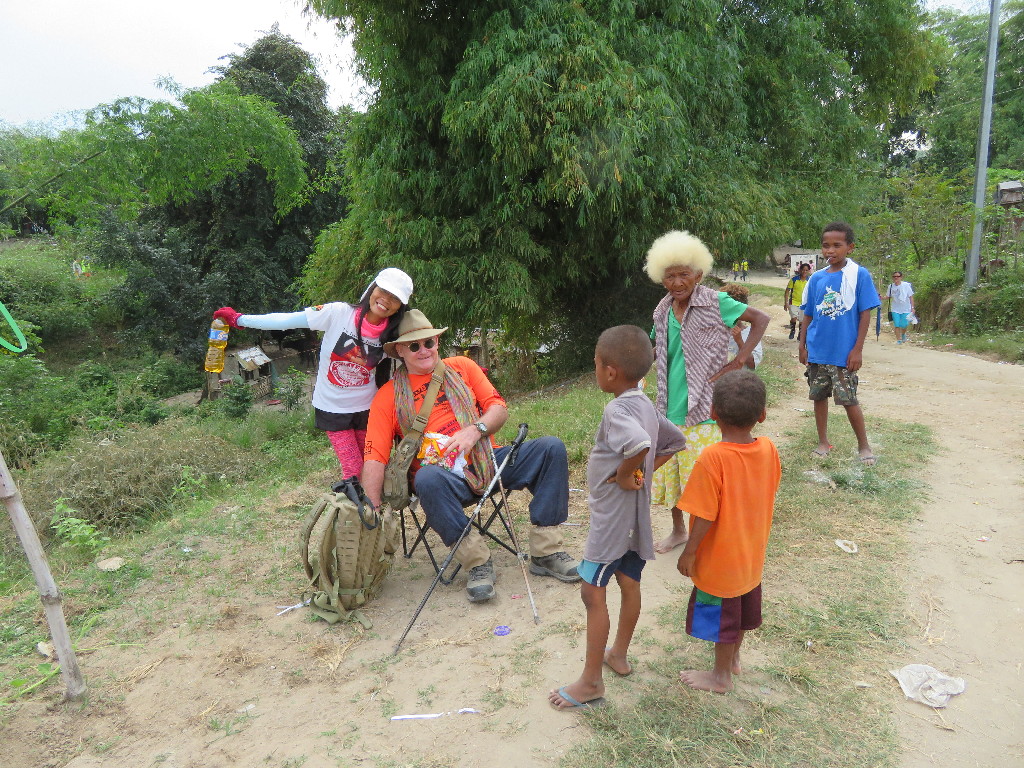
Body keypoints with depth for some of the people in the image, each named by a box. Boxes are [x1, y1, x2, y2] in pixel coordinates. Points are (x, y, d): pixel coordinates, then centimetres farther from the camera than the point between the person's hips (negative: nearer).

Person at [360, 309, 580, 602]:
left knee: (551, 448, -17)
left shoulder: (461, 367, 13)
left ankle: (546, 551, -14)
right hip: (446, 479, -3)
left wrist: (475, 430, -15)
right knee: (428, 479, -38)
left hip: (487, 461, 3)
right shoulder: (389, 396, 4)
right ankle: (477, 561, -22)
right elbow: (375, 458, -4)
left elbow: (499, 408, 7)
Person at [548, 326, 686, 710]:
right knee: (629, 583, 19)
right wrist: (644, 470, 9)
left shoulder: (617, 409, -24)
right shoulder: (646, 406, 4)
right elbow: (676, 440, 17)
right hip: (635, 514, 10)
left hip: (612, 515, -10)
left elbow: (639, 443, -44)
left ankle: (591, 682, 9)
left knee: (593, 592, -1)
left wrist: (624, 474, -26)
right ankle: (618, 655, 37)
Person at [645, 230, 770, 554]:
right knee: (669, 472, 16)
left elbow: (761, 319, -6)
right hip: (670, 407, 6)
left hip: (703, 408, -6)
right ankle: (678, 530, 36)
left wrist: (740, 360, -12)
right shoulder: (662, 312, 6)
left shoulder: (715, 303, -10)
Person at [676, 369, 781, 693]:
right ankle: (734, 657, 48)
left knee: (721, 616, 14)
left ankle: (721, 676, 33)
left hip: (719, 560, -6)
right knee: (744, 606, 26)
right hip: (752, 555, 6)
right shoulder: (768, 449, -11)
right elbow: (768, 493, 4)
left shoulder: (712, 459, -30)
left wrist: (689, 553, -12)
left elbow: (705, 516, -26)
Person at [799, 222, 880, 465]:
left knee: (848, 399, 0)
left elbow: (865, 313, -7)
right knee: (819, 395, 12)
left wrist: (858, 349, -11)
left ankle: (863, 446, 19)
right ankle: (823, 442, 27)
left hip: (844, 352, -4)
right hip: (817, 351, 4)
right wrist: (802, 345, 5)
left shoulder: (859, 275, -7)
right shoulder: (816, 278, 4)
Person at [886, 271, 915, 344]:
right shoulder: (891, 286, 1)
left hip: (906, 309, -2)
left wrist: (912, 307, -7)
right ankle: (898, 340, 8)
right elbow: (888, 296, 10)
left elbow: (911, 297, -3)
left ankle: (903, 334, 31)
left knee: (904, 325, -2)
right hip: (895, 309, 2)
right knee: (896, 325, -4)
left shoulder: (906, 285, -7)